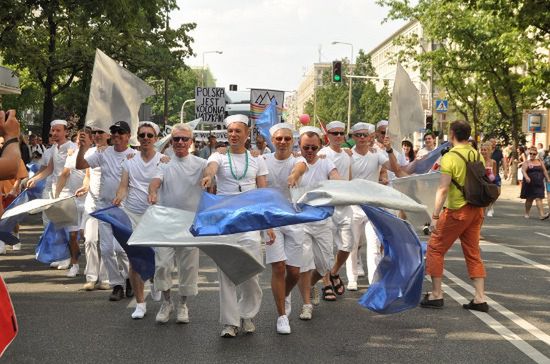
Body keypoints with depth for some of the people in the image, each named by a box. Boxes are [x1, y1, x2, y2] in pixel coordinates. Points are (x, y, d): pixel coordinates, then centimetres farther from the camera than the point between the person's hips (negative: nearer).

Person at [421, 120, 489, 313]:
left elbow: (443, 189, -20)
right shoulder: (478, 155, 7)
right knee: (473, 253, 12)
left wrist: (435, 215, -19)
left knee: (435, 248, 6)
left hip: (457, 210, -7)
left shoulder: (449, 157, -14)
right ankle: (480, 298, 9)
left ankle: (436, 295, 7)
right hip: (476, 210, 7)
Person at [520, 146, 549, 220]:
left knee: (538, 198, -9)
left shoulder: (540, 161, 11)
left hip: (539, 183, 2)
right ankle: (527, 213, 26)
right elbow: (523, 170, -15)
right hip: (530, 183, -2)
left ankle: (541, 215, -18)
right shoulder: (526, 162, 0)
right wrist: (526, 177, -32)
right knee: (529, 199, 9)